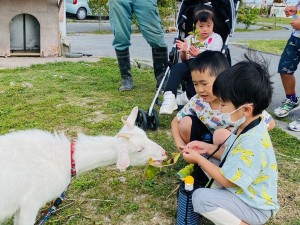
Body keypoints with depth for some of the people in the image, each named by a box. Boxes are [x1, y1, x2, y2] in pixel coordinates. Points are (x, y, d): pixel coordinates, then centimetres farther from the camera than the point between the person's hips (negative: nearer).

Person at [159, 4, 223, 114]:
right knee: (177, 67, -30)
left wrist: (199, 55, -28)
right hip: (190, 66, 3)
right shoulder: (190, 38, 18)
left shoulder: (216, 38, 7)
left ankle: (188, 96, -24)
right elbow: (184, 59, 10)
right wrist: (184, 52, -15)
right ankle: (169, 97, -43)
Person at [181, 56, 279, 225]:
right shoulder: (246, 127, -4)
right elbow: (232, 154, 15)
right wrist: (206, 148, 3)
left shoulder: (252, 142, -33)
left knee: (200, 198, -25)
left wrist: (198, 159, -15)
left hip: (254, 208, -10)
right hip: (242, 192, 10)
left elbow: (227, 181, -25)